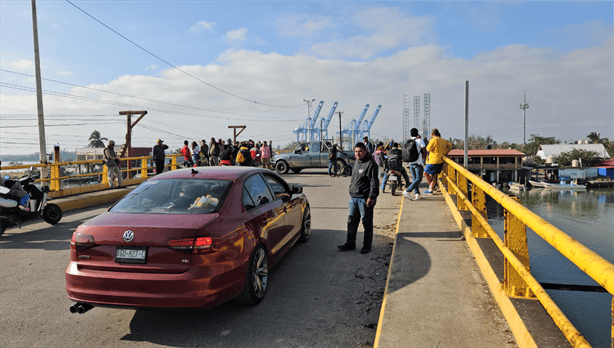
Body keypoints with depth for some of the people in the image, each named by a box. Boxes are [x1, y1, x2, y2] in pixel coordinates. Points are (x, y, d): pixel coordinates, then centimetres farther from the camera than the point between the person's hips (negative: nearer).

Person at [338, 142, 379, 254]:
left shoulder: (370, 164, -13)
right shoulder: (356, 162, 13)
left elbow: (374, 183, -16)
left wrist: (371, 197, -19)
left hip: (365, 199, -8)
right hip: (353, 198, 8)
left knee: (367, 224, 4)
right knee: (351, 222, 13)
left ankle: (367, 246, 16)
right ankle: (350, 244, 23)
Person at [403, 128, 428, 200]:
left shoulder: (408, 141, 7)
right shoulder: (420, 140, -6)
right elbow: (425, 152, -9)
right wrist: (422, 158, 7)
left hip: (411, 163, 5)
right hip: (418, 163, -5)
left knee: (414, 179, 12)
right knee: (418, 179, -2)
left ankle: (417, 193, 0)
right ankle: (407, 191, -12)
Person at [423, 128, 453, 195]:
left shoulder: (434, 140, -14)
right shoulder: (443, 140, 13)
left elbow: (428, 149, -15)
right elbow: (450, 146, 24)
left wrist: (429, 143, 1)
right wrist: (445, 153, 21)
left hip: (434, 160, -8)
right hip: (440, 161, 8)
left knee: (425, 172, 4)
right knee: (434, 175, 12)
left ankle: (430, 187, 5)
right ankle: (430, 190, 15)